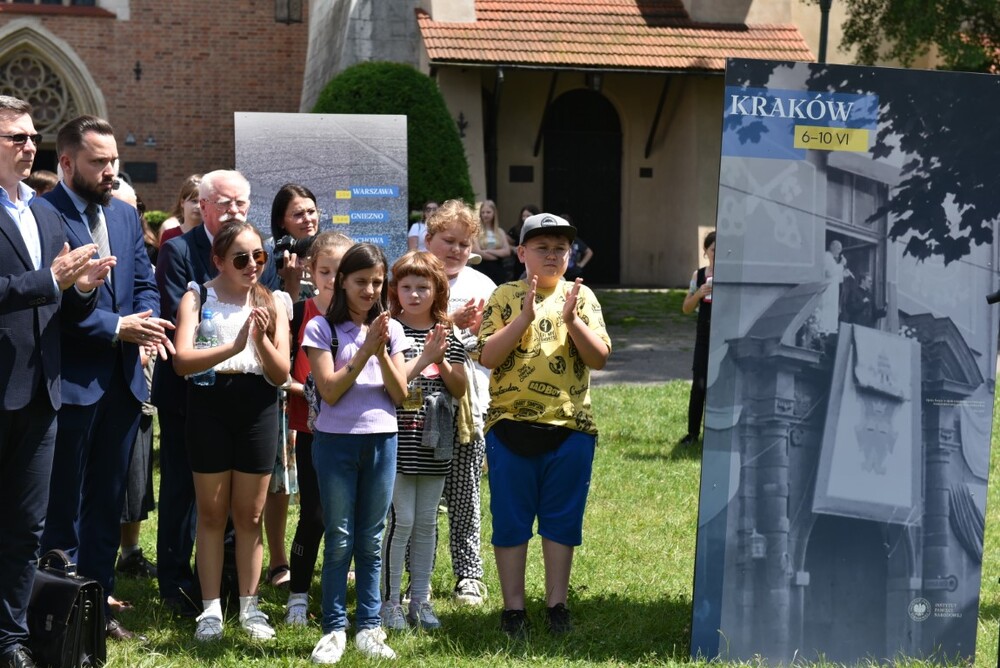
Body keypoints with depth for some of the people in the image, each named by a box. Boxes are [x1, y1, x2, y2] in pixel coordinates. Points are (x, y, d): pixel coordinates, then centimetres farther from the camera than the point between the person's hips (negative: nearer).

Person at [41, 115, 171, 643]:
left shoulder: (125, 215, 11)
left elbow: (144, 282, 13)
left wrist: (145, 325, -7)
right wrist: (116, 327, -19)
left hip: (122, 378, 7)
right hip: (71, 381, -7)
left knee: (107, 502, 15)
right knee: (64, 506, 3)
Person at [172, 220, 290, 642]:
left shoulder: (272, 304, 3)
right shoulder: (197, 298, -3)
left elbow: (281, 373, -1)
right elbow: (182, 361, -17)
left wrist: (261, 339, -20)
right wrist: (234, 347, -31)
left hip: (258, 407, 2)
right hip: (210, 405, -1)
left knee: (250, 515, 9)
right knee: (212, 514, 6)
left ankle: (249, 607, 18)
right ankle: (211, 610, 13)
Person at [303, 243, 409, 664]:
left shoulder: (390, 329, 7)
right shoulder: (323, 328, -2)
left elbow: (399, 395, 3)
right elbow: (329, 390, -10)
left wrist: (382, 354, -11)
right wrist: (365, 350, -15)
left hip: (382, 440, 3)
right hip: (336, 440, -3)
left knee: (371, 540, 7)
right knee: (339, 539, 0)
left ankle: (369, 626, 12)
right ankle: (334, 629, 6)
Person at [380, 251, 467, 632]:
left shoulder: (447, 335, 8)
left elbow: (460, 389, 7)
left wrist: (442, 360, -10)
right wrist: (423, 357, -21)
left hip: (434, 445, 5)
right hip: (397, 442, -5)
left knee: (427, 522, 10)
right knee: (401, 520, -5)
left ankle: (421, 599, 18)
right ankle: (389, 601, 5)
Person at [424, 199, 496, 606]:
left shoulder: (483, 286, 13)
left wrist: (480, 329, -7)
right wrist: (451, 322, -16)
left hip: (468, 404, 2)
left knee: (464, 497, 6)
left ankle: (469, 575, 16)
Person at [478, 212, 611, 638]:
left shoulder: (581, 297, 5)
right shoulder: (506, 297, 1)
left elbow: (599, 358, -2)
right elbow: (487, 357, -9)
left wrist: (570, 319, -16)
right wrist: (525, 318, -18)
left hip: (570, 427, 1)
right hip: (511, 425, -1)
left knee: (562, 521, 8)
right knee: (510, 520, 4)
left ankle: (557, 604, 18)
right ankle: (513, 607, 14)